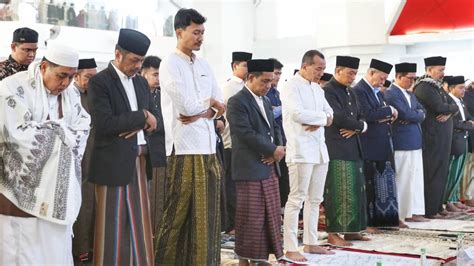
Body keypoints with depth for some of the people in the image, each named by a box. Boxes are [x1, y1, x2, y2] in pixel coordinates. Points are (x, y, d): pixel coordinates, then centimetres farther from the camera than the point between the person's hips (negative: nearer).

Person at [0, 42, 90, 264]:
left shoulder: (68, 94, 11)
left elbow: (83, 126, 4)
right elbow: (19, 134, -21)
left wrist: (49, 130, -11)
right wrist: (59, 129, -10)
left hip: (57, 192, 6)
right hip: (22, 192, -6)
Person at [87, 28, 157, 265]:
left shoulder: (141, 82, 14)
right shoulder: (99, 82, -8)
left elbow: (153, 120, 14)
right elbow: (104, 124, -19)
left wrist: (138, 125, -8)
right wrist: (141, 116, -14)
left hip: (140, 161, 6)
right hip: (114, 164, -6)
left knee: (139, 223, 9)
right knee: (113, 227, 0)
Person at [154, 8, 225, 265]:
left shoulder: (203, 65, 16)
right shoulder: (170, 64, -6)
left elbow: (220, 107, 12)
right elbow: (185, 105, -16)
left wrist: (201, 113, -7)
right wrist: (209, 103, 1)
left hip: (208, 147, 7)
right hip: (185, 148, -7)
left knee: (206, 212, 8)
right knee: (179, 212, -2)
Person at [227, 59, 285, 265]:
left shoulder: (265, 101, 17)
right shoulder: (237, 102, -11)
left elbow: (274, 128, 17)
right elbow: (246, 134, -19)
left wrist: (277, 150, -3)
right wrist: (274, 150, -13)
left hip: (269, 167, 8)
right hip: (250, 169, -8)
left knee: (270, 217, 10)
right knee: (251, 219, -3)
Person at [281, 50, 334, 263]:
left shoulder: (317, 89, 18)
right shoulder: (291, 87, -8)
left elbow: (329, 114, 15)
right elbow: (297, 113, -21)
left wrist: (318, 121, -8)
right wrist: (322, 117, -7)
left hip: (319, 149, 8)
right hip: (300, 150, -8)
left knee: (315, 199, 12)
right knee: (296, 199, -7)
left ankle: (310, 243, 20)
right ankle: (290, 248, -3)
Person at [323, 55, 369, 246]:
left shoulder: (350, 92, 17)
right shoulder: (328, 91, -11)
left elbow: (360, 117, 17)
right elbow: (338, 118, -20)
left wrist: (356, 128, -6)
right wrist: (361, 126, -6)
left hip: (353, 148, 9)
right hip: (337, 149, -9)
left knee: (356, 191, 10)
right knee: (338, 192, -6)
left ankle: (351, 230, 18)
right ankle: (333, 233, 0)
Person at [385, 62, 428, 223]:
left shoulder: (410, 94, 18)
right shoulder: (391, 94, -12)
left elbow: (422, 111, 11)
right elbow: (406, 114, -20)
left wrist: (413, 115, -10)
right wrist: (417, 114, -1)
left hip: (415, 142, 9)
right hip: (402, 142, -9)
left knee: (415, 178, 11)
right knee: (404, 179, -2)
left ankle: (414, 211, 17)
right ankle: (404, 213, 5)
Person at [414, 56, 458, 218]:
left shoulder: (438, 87, 16)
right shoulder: (424, 87, -13)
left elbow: (453, 106, 14)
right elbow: (440, 107, -22)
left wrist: (449, 112, -8)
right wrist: (452, 108, -3)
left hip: (443, 137, 9)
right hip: (432, 137, -9)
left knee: (441, 173, 12)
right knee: (432, 174, -5)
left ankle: (437, 207, 21)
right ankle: (429, 210, 1)